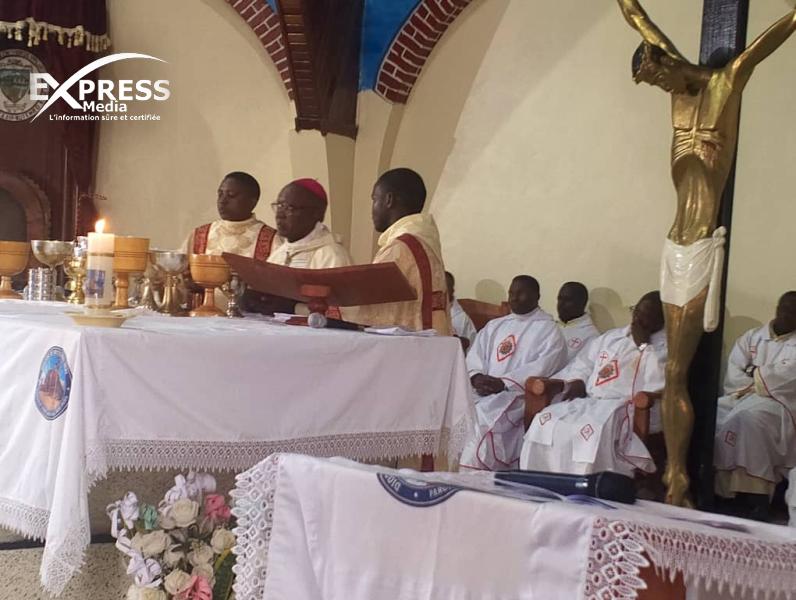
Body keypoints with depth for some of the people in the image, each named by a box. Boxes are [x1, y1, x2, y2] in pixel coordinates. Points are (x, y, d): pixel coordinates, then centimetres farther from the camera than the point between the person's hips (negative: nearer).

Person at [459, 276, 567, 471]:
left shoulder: (548, 330, 5)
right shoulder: (494, 326, 24)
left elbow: (542, 368, -9)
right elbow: (474, 355, 14)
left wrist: (503, 383, -19)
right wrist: (477, 377, -9)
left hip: (518, 394, -5)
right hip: (483, 391, 5)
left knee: (483, 417, -32)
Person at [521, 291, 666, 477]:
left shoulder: (666, 348, 3)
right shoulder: (611, 337, 23)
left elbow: (657, 384, -14)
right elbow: (583, 362, 30)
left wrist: (643, 344, -8)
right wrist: (578, 381, 9)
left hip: (631, 409, -6)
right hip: (590, 401, 6)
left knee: (594, 432, -39)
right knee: (544, 422, -20)